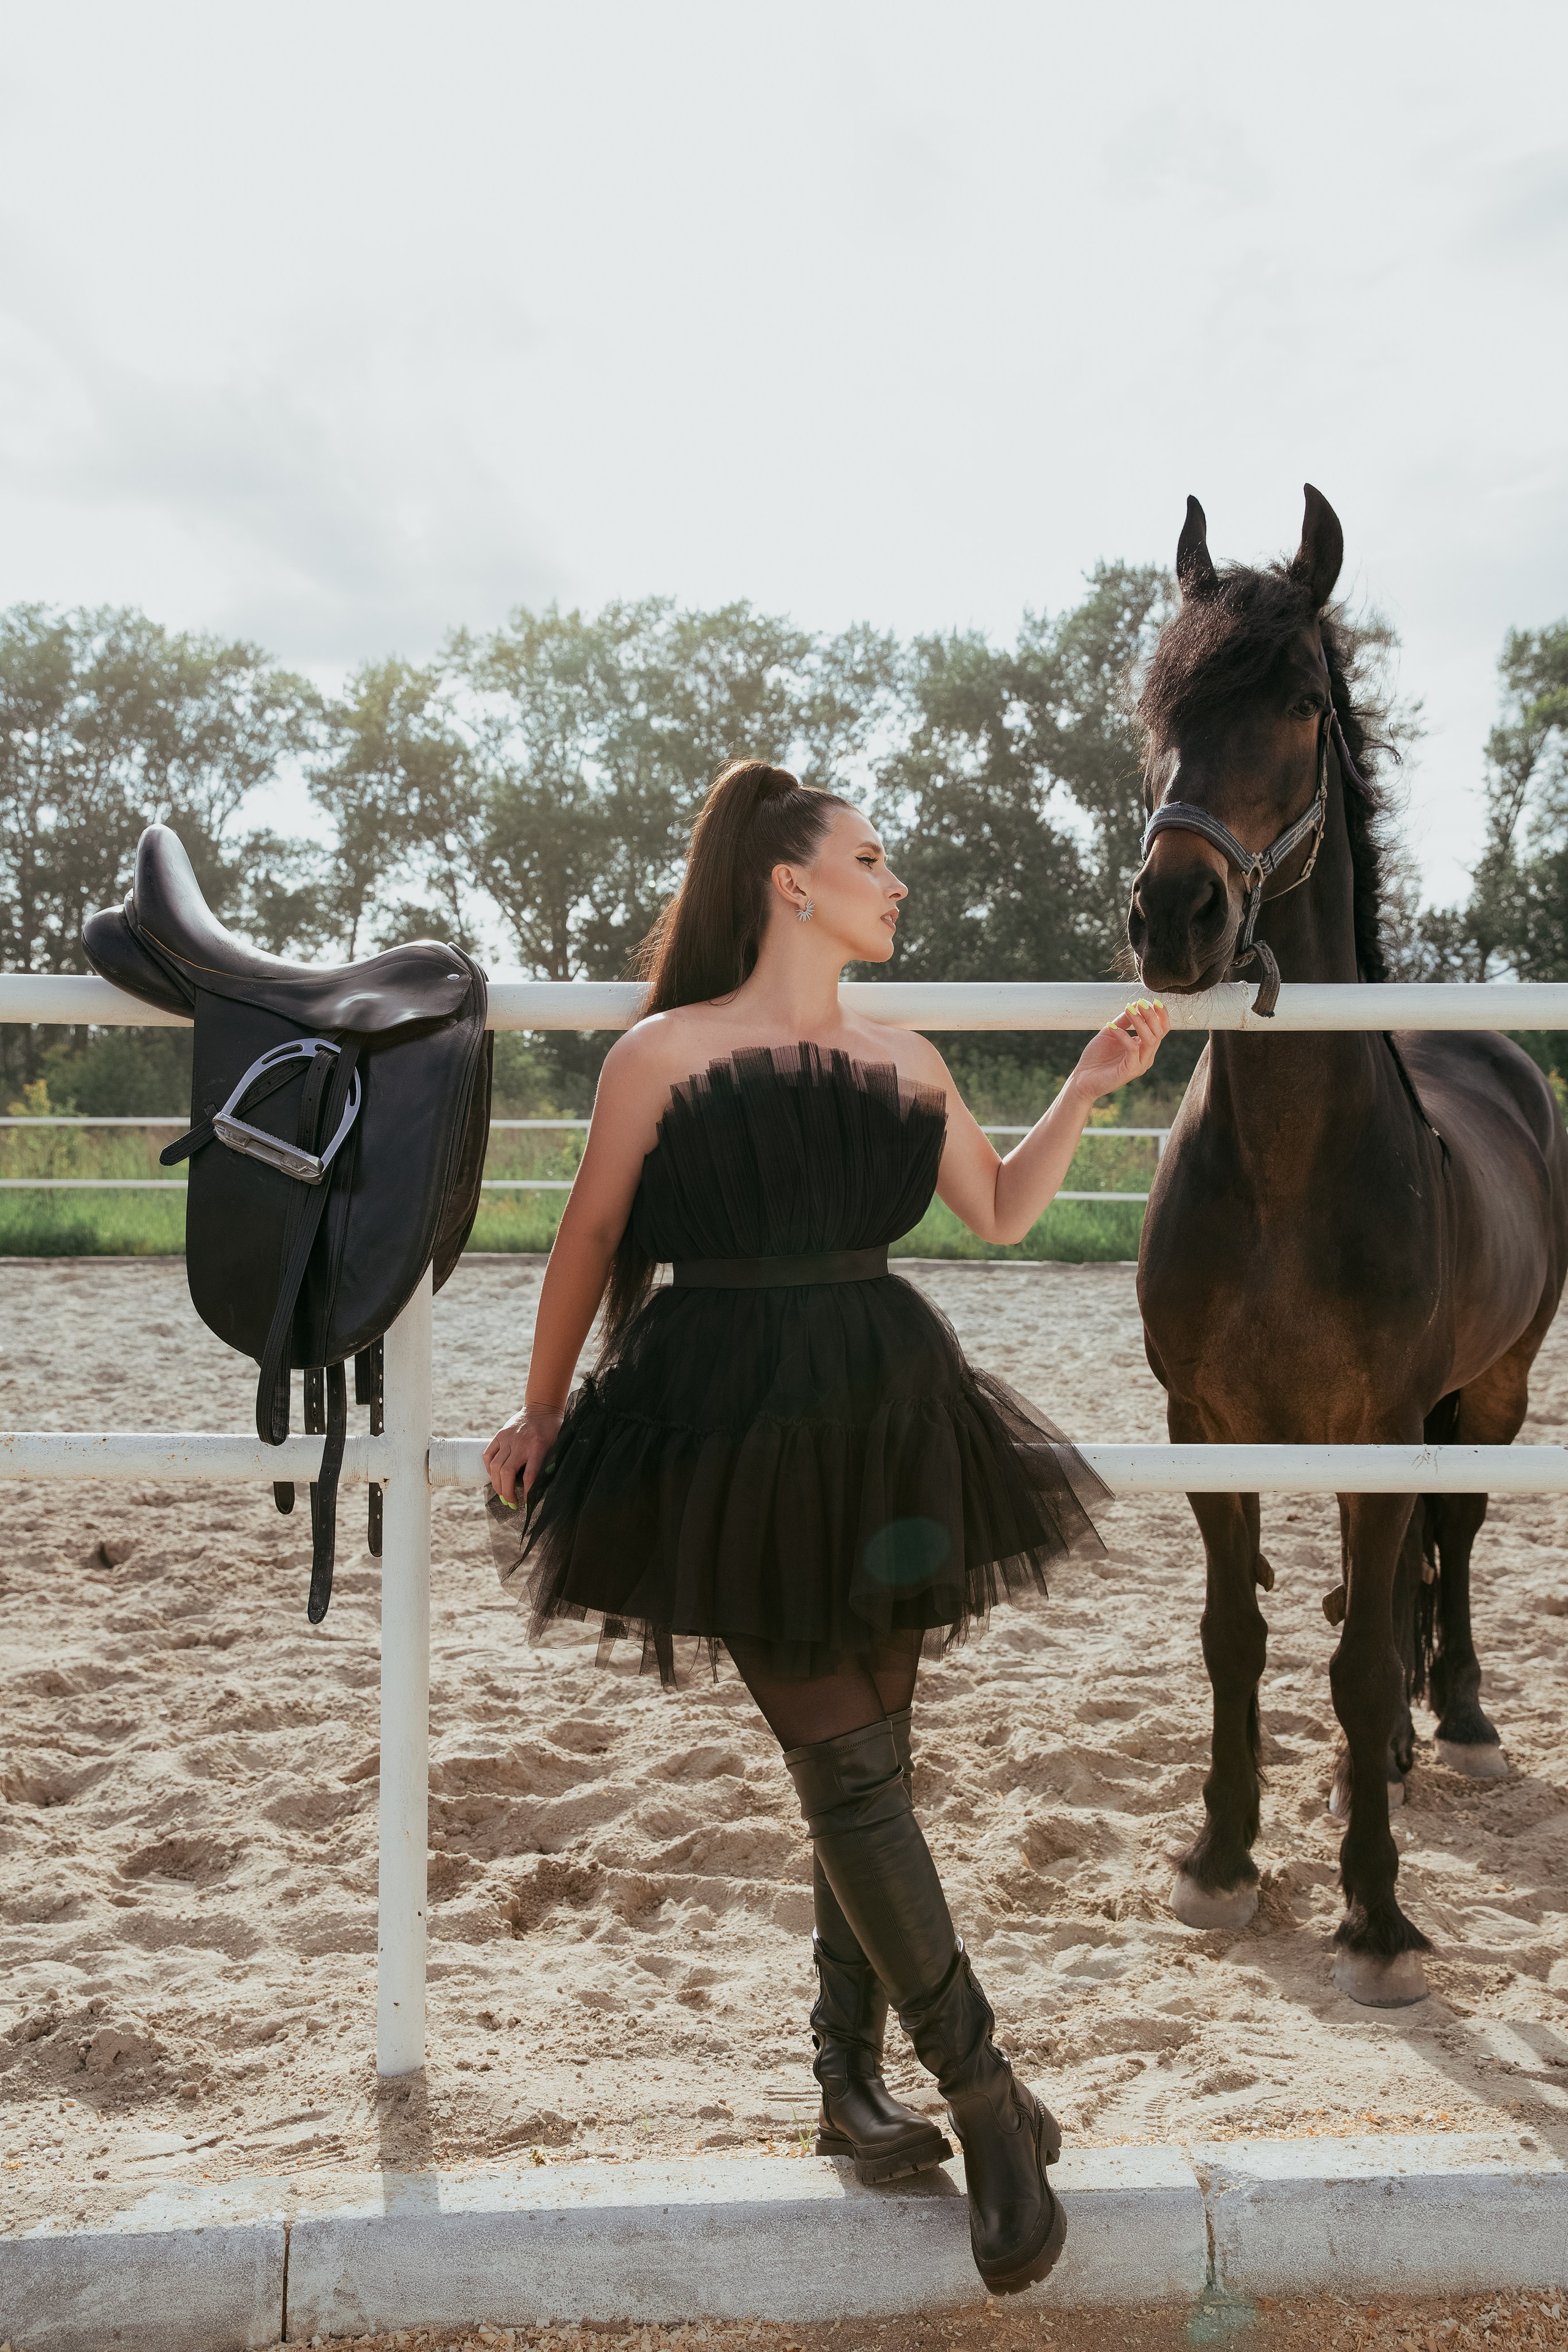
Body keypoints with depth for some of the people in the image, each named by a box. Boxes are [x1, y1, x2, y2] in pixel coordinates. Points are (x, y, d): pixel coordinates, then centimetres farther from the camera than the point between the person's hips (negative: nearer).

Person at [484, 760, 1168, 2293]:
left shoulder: (904, 1061, 10)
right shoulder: (663, 1054, -5)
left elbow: (998, 1213, 20)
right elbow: (589, 1244, 3)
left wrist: (1087, 1088, 10)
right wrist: (541, 1412, 11)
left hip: (887, 1425, 5)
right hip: (729, 1433, -5)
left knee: (863, 1762, 9)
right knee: (847, 1767, -5)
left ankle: (851, 2082, 24)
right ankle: (988, 2102, 5)